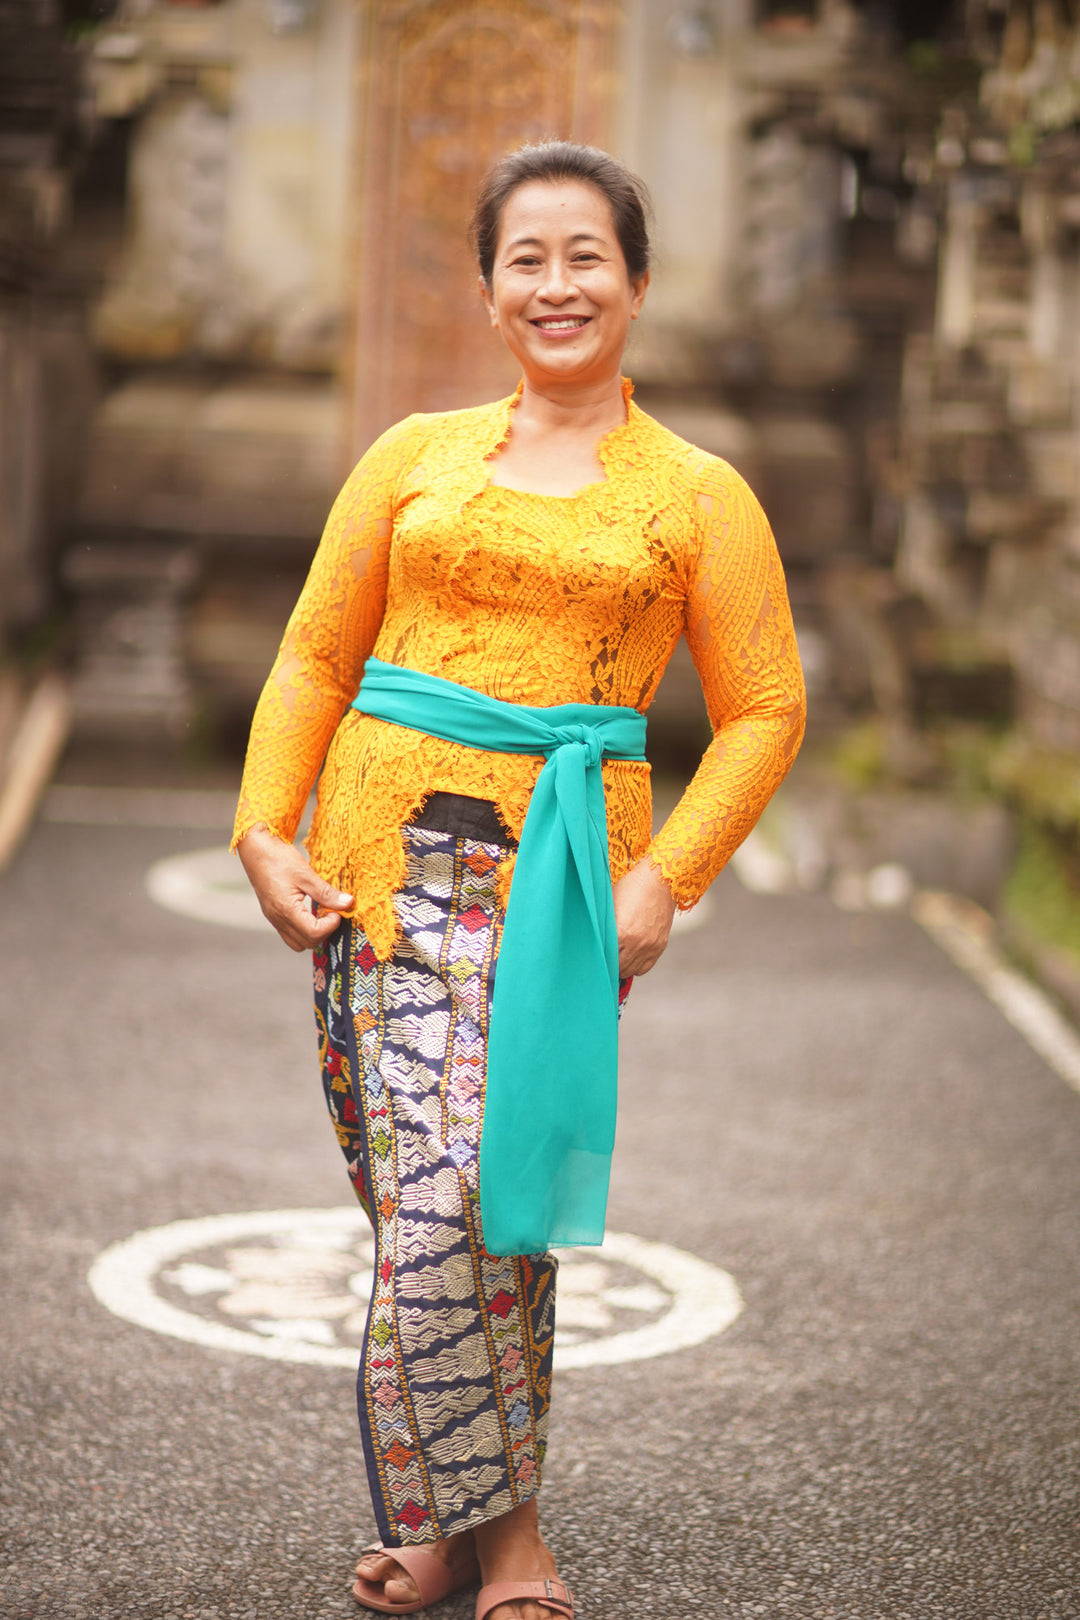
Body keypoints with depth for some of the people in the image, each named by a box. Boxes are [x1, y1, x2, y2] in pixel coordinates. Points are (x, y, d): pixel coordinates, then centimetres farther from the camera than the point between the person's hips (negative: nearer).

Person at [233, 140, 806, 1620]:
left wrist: (665, 877, -6)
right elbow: (314, 661, 14)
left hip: (562, 870, -2)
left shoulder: (697, 496, 9)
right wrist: (267, 830, 1)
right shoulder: (413, 458, 14)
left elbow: (765, 712, 7)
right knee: (416, 1197, -4)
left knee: (475, 1182, -15)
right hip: (386, 854, 2)